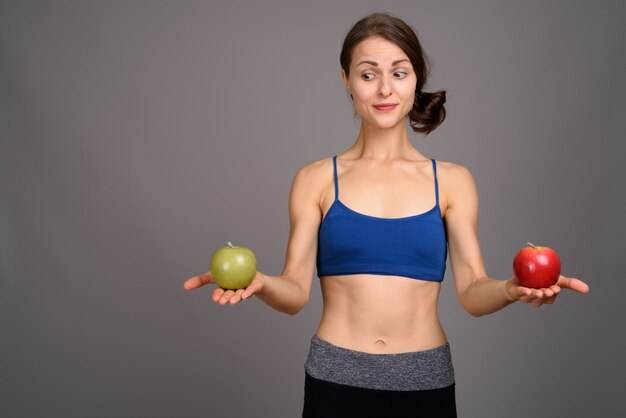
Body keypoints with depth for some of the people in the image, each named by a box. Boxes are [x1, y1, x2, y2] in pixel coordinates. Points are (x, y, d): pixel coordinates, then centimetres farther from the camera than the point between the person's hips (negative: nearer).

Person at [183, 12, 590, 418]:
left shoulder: (453, 181, 2)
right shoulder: (316, 179, -1)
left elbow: (473, 291, -4)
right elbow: (296, 291, -5)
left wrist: (511, 289, -24)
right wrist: (258, 282, -26)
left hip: (426, 383, 1)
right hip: (335, 381, -1)